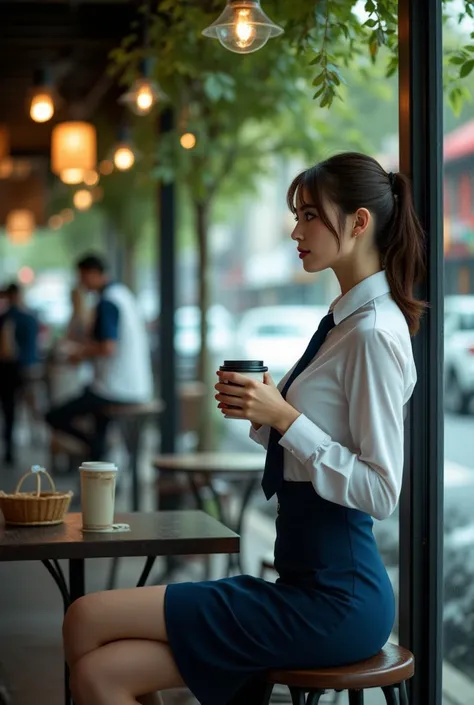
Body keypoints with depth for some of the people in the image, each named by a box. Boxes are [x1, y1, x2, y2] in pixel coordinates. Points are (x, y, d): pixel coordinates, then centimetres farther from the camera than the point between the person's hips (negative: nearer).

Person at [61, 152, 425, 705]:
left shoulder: (375, 333, -15)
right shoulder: (345, 320, 15)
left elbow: (380, 492, -19)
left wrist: (285, 417, -21)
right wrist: (261, 414, 2)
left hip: (334, 601, -9)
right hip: (307, 584, 9)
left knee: (86, 619, -11)